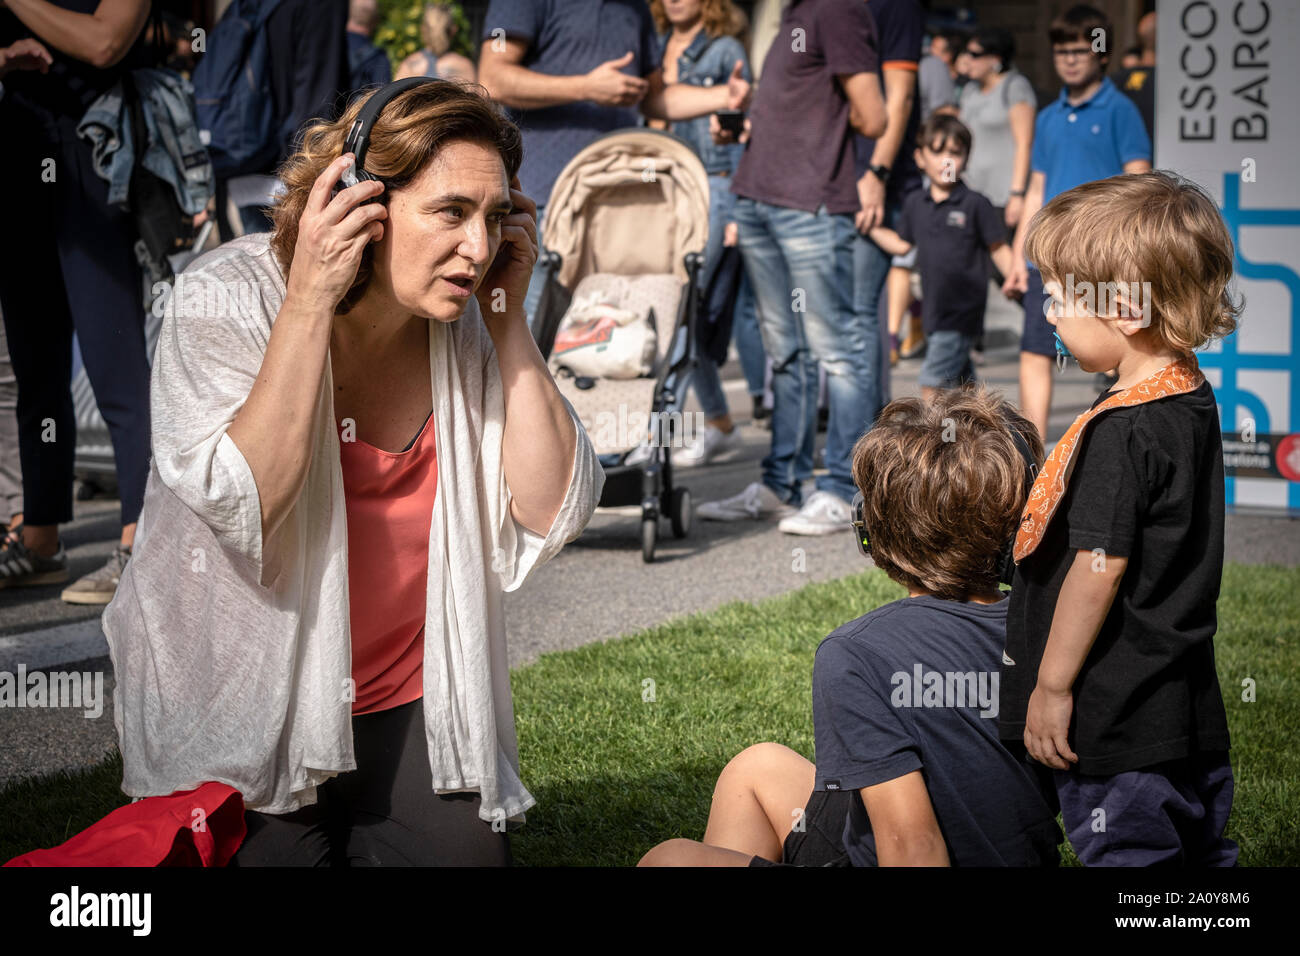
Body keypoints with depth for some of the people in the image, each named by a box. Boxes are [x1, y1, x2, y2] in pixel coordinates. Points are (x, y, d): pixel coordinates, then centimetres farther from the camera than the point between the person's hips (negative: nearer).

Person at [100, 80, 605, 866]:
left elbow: (550, 515, -11)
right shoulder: (228, 300, -15)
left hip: (409, 710, 4)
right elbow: (242, 508, -28)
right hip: (243, 716, -4)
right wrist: (311, 299, -28)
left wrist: (508, 313, -14)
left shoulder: (466, 325, -3)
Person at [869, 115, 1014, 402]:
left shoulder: (975, 204, -7)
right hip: (934, 308, 6)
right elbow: (902, 244, 20)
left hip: (962, 310, -6)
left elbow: (998, 248, -3)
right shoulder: (915, 204, 9)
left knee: (932, 381, -10)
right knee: (960, 378, 16)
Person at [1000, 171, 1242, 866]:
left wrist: (1051, 685, -14)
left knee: (1126, 854, -1)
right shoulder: (1195, 401, 7)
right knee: (1197, 851, 17)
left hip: (1118, 724, -9)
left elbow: (1100, 566, -22)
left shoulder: (1119, 431, -22)